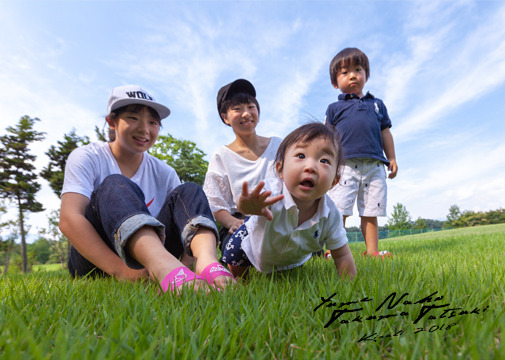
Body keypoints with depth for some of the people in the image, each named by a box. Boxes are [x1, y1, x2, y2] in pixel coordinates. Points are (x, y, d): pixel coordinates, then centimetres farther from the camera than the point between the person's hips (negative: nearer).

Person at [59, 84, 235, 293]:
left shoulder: (164, 174, 7)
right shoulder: (87, 158, 0)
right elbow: (69, 221, -16)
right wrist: (120, 270, -30)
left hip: (143, 261, 3)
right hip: (95, 263, -2)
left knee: (188, 192, -14)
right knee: (114, 187, -26)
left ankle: (206, 261, -44)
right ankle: (163, 265, -52)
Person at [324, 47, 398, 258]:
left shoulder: (377, 104, 23)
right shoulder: (335, 108, 14)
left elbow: (385, 132, 23)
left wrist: (392, 158, 17)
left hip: (374, 165, 3)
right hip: (345, 164, -3)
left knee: (370, 212, 5)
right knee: (339, 210, -8)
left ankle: (372, 251, 11)